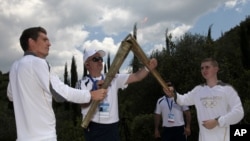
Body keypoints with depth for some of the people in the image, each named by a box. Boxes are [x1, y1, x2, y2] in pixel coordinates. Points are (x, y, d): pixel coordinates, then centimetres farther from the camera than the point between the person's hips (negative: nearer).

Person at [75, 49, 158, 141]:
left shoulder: (113, 79, 6)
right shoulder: (82, 83, 2)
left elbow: (136, 77, -2)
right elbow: (83, 104, -11)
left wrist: (148, 67, -18)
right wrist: (94, 89, -21)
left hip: (112, 126, 2)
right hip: (93, 127, -2)